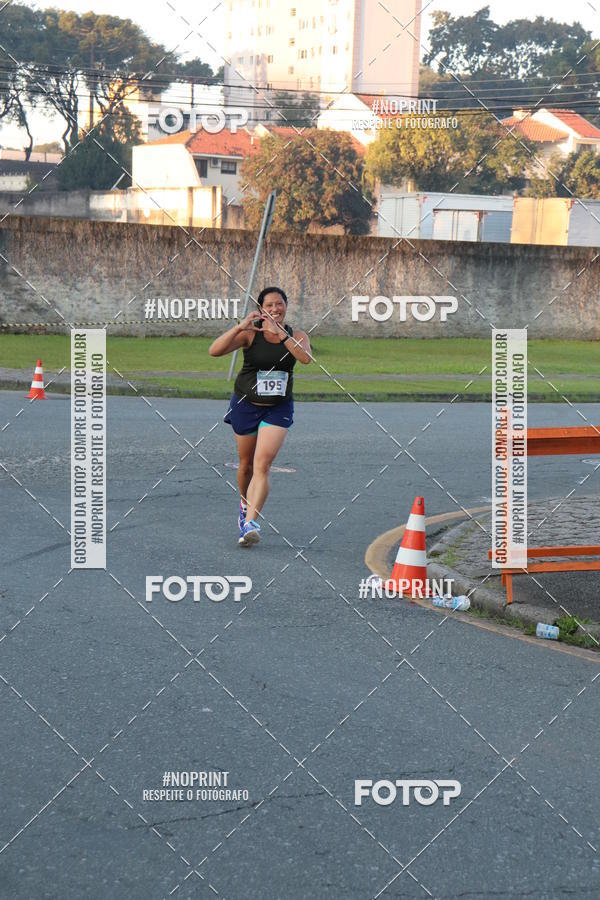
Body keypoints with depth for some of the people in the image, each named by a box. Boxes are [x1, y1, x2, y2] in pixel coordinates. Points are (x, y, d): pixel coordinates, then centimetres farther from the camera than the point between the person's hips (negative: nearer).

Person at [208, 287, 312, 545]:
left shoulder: (297, 336, -4)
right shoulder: (250, 334, -10)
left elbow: (306, 358, -26)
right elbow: (214, 350, -23)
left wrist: (281, 334, -33)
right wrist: (240, 326, -33)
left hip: (278, 409, 0)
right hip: (246, 405, 0)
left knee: (262, 465, -16)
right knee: (246, 464, 14)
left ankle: (250, 523, -21)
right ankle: (246, 504, 43)